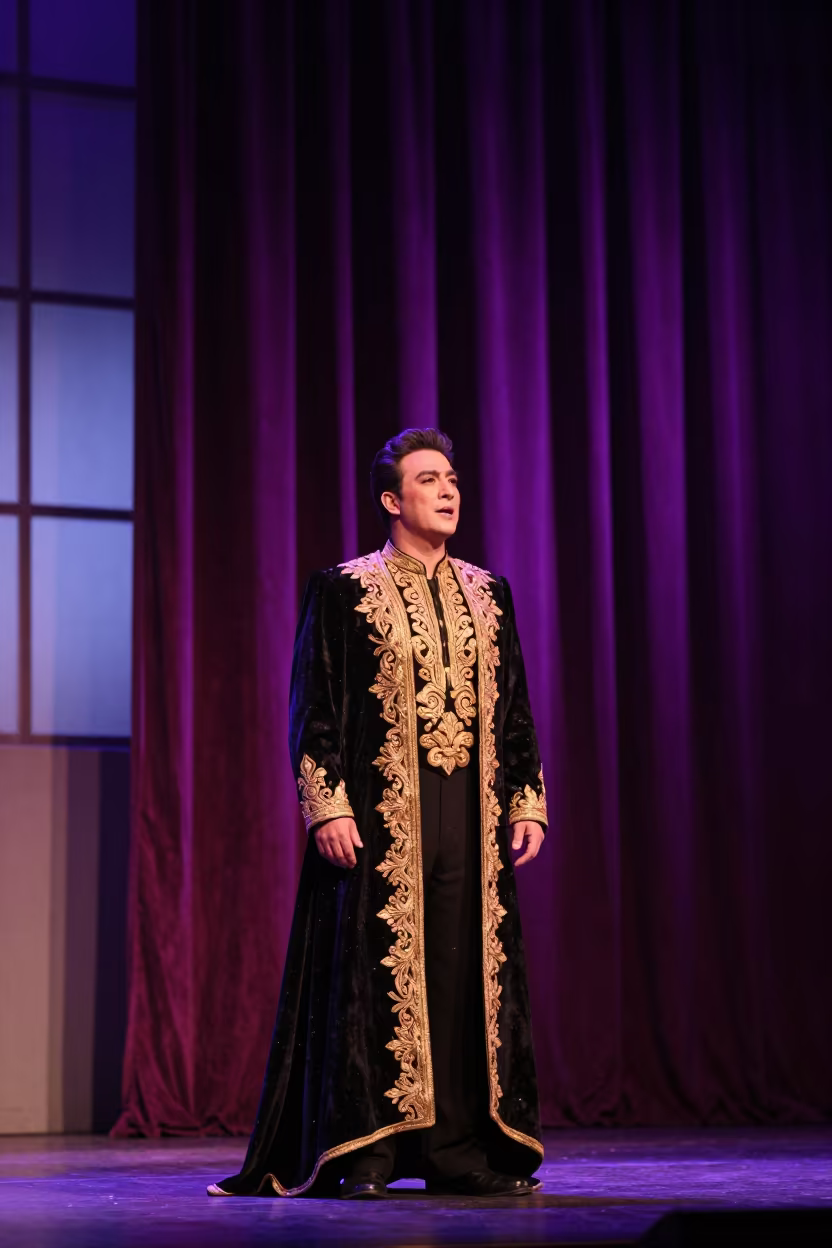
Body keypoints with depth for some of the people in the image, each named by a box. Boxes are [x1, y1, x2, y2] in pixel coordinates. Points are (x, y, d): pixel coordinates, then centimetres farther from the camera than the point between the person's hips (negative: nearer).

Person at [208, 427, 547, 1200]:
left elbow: (515, 709, 16)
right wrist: (326, 808, -13)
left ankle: (464, 1150, 8)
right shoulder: (343, 590, 1)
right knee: (378, 969, -5)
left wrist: (528, 803, 7)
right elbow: (314, 707, -3)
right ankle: (362, 1155, 0)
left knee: (470, 969, 3)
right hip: (381, 814, -4)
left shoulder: (488, 594, 14)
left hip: (471, 814, 4)